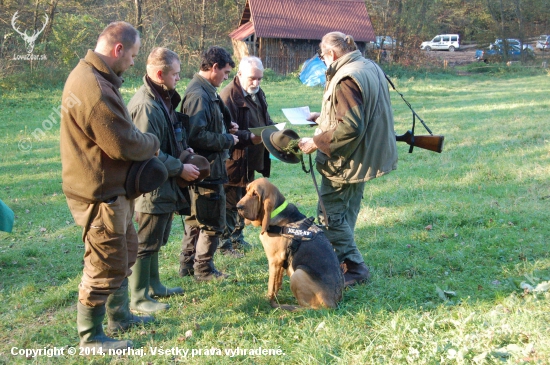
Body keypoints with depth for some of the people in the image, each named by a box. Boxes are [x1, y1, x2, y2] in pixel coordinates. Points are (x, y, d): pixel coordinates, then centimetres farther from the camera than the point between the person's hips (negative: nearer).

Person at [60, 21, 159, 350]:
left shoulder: (89, 75, 9)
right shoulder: (95, 89, -27)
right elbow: (126, 145, -25)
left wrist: (142, 140, -1)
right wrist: (153, 142, -6)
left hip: (111, 189, 11)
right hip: (101, 194, -11)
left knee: (125, 252, 23)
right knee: (105, 265, 2)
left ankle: (120, 316, 39)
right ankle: (91, 337, 19)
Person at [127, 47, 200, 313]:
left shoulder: (162, 99, 12)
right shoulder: (145, 105, -22)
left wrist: (184, 152, 7)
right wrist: (180, 168, -18)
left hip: (165, 186, 10)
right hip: (152, 187, -10)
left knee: (155, 241, 20)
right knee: (145, 244, 0)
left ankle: (153, 286, 34)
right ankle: (139, 298, 12)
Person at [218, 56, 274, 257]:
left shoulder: (258, 93, 11)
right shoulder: (229, 96, -19)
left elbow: (265, 119, 21)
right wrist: (249, 137, -33)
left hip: (251, 159, 9)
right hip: (234, 160, -9)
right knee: (230, 202, 1)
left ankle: (237, 236, 34)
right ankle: (225, 243, 14)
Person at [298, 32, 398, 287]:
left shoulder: (346, 78, -23)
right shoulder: (369, 67, 10)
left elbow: (349, 126, -29)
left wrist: (316, 143, -21)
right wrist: (324, 117, 19)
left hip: (346, 161, -10)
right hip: (365, 157, 10)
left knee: (330, 214, 0)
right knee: (346, 213, 20)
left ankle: (354, 268, 5)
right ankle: (346, 260, 32)